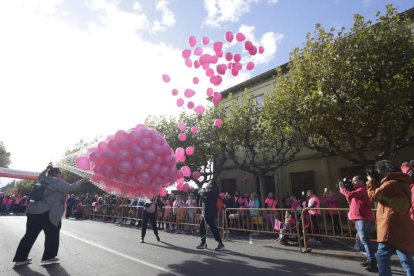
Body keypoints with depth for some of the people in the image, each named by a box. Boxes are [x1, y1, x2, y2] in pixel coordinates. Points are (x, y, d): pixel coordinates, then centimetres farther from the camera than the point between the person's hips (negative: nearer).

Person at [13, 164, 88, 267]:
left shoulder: (44, 180, 14)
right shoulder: (57, 182, -12)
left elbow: (39, 177, 38)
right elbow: (70, 188, -20)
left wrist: (47, 169, 39)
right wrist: (81, 181, -11)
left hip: (33, 211, 9)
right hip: (47, 212, -8)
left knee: (30, 235, 17)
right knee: (52, 235, 7)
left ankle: (20, 258, 22)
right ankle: (48, 257, 14)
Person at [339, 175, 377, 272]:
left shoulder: (362, 189, -11)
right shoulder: (358, 191, 19)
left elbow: (350, 194, -27)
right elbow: (351, 203, 18)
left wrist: (342, 188, -11)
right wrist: (345, 190, 9)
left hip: (362, 218, -10)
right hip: (359, 218, 10)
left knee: (364, 239, -12)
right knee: (364, 239, 16)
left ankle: (372, 262, -11)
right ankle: (369, 259, 24)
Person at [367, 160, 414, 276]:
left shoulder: (391, 183, -15)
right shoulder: (400, 182, 16)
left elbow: (374, 195, -9)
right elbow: (382, 196, 21)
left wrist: (371, 181, 2)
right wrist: (375, 182, 12)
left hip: (392, 228, -9)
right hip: (402, 228, 9)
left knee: (382, 256, 0)